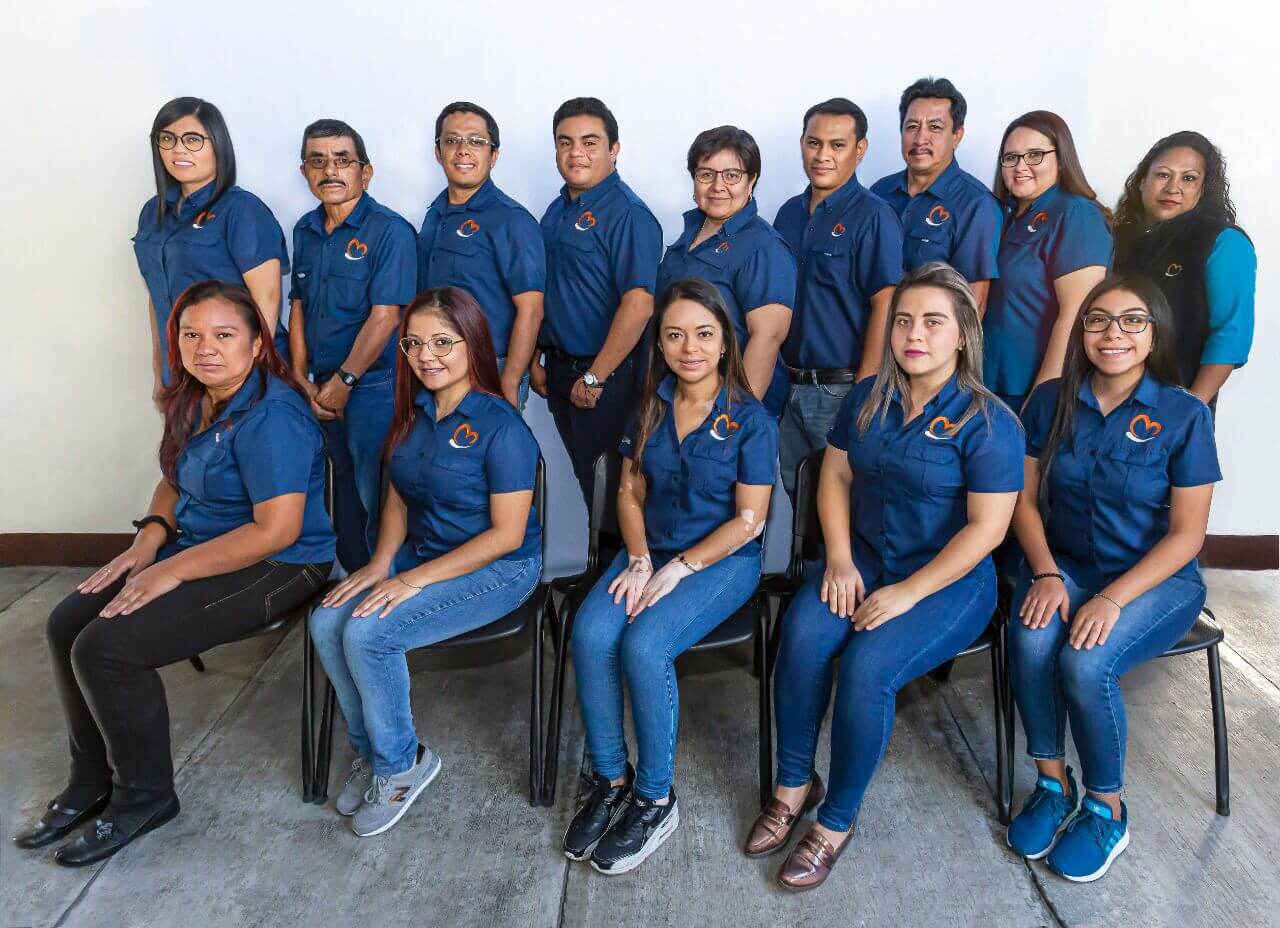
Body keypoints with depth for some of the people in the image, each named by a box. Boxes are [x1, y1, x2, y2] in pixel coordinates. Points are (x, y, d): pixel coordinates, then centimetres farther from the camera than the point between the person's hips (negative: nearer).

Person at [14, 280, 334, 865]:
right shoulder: (193, 401, 6)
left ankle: (145, 797, 5)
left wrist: (173, 570, -22)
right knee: (67, 624, 4)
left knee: (105, 647, -18)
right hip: (194, 550, 10)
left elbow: (278, 530, -28)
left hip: (274, 569, -10)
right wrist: (148, 540, 0)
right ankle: (92, 781, 20)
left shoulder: (270, 416, -23)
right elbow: (175, 482, 20)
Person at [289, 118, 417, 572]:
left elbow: (385, 318, -16)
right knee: (345, 494, 16)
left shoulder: (389, 231, -11)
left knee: (376, 500, 1)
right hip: (324, 389, 6)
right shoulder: (305, 230, 10)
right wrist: (303, 380, 4)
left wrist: (342, 382, -13)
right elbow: (298, 308, 13)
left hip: (375, 386, -6)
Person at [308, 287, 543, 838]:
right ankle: (370, 750, 7)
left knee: (368, 633, -24)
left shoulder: (501, 427, -18)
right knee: (327, 622, -14)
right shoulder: (412, 412, 5)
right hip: (418, 555, 7)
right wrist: (382, 561, -6)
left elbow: (506, 535, -19)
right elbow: (398, 499, 12)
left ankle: (399, 763, 1)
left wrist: (414, 580, -21)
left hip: (498, 569, -7)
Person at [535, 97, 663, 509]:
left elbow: (639, 304, -24)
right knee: (585, 478, 17)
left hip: (605, 378, -7)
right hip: (560, 372, 8)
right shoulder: (558, 210, 11)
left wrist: (595, 377, -21)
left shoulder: (627, 213, -15)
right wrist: (538, 358, 11)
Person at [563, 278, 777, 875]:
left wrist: (677, 570, -15)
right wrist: (639, 561, -8)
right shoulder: (650, 407, 7)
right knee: (590, 633, -24)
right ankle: (609, 778, -5)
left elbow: (749, 520, -10)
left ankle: (655, 799, -9)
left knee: (644, 646, -29)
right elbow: (630, 492, 9)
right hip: (649, 551, 5)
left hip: (723, 560, -4)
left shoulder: (750, 419, -8)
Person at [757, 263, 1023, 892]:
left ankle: (836, 821, -6)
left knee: (866, 666, -28)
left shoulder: (988, 422, -12)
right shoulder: (867, 398, 6)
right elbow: (835, 474, 10)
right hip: (864, 558, 5)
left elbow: (987, 528, -15)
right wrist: (839, 559, -5)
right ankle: (794, 784, -4)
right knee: (802, 634, -25)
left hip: (950, 581, -4)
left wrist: (909, 593, -19)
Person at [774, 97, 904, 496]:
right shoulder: (790, 213, 10)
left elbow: (885, 309, -15)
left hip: (841, 389, -6)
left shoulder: (874, 216, -10)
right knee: (797, 495, 17)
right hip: (791, 386, 6)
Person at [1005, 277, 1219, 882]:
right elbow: (1025, 498, 3)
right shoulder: (1051, 401, 1)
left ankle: (1106, 810, -4)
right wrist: (1046, 573, -13)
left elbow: (1187, 534, -9)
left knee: (1085, 662, -30)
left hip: (1156, 577, -2)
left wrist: (1114, 598, -20)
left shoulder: (1184, 416, -8)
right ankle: (1053, 783, -5)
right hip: (1065, 564, 3)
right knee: (1031, 642, -30)